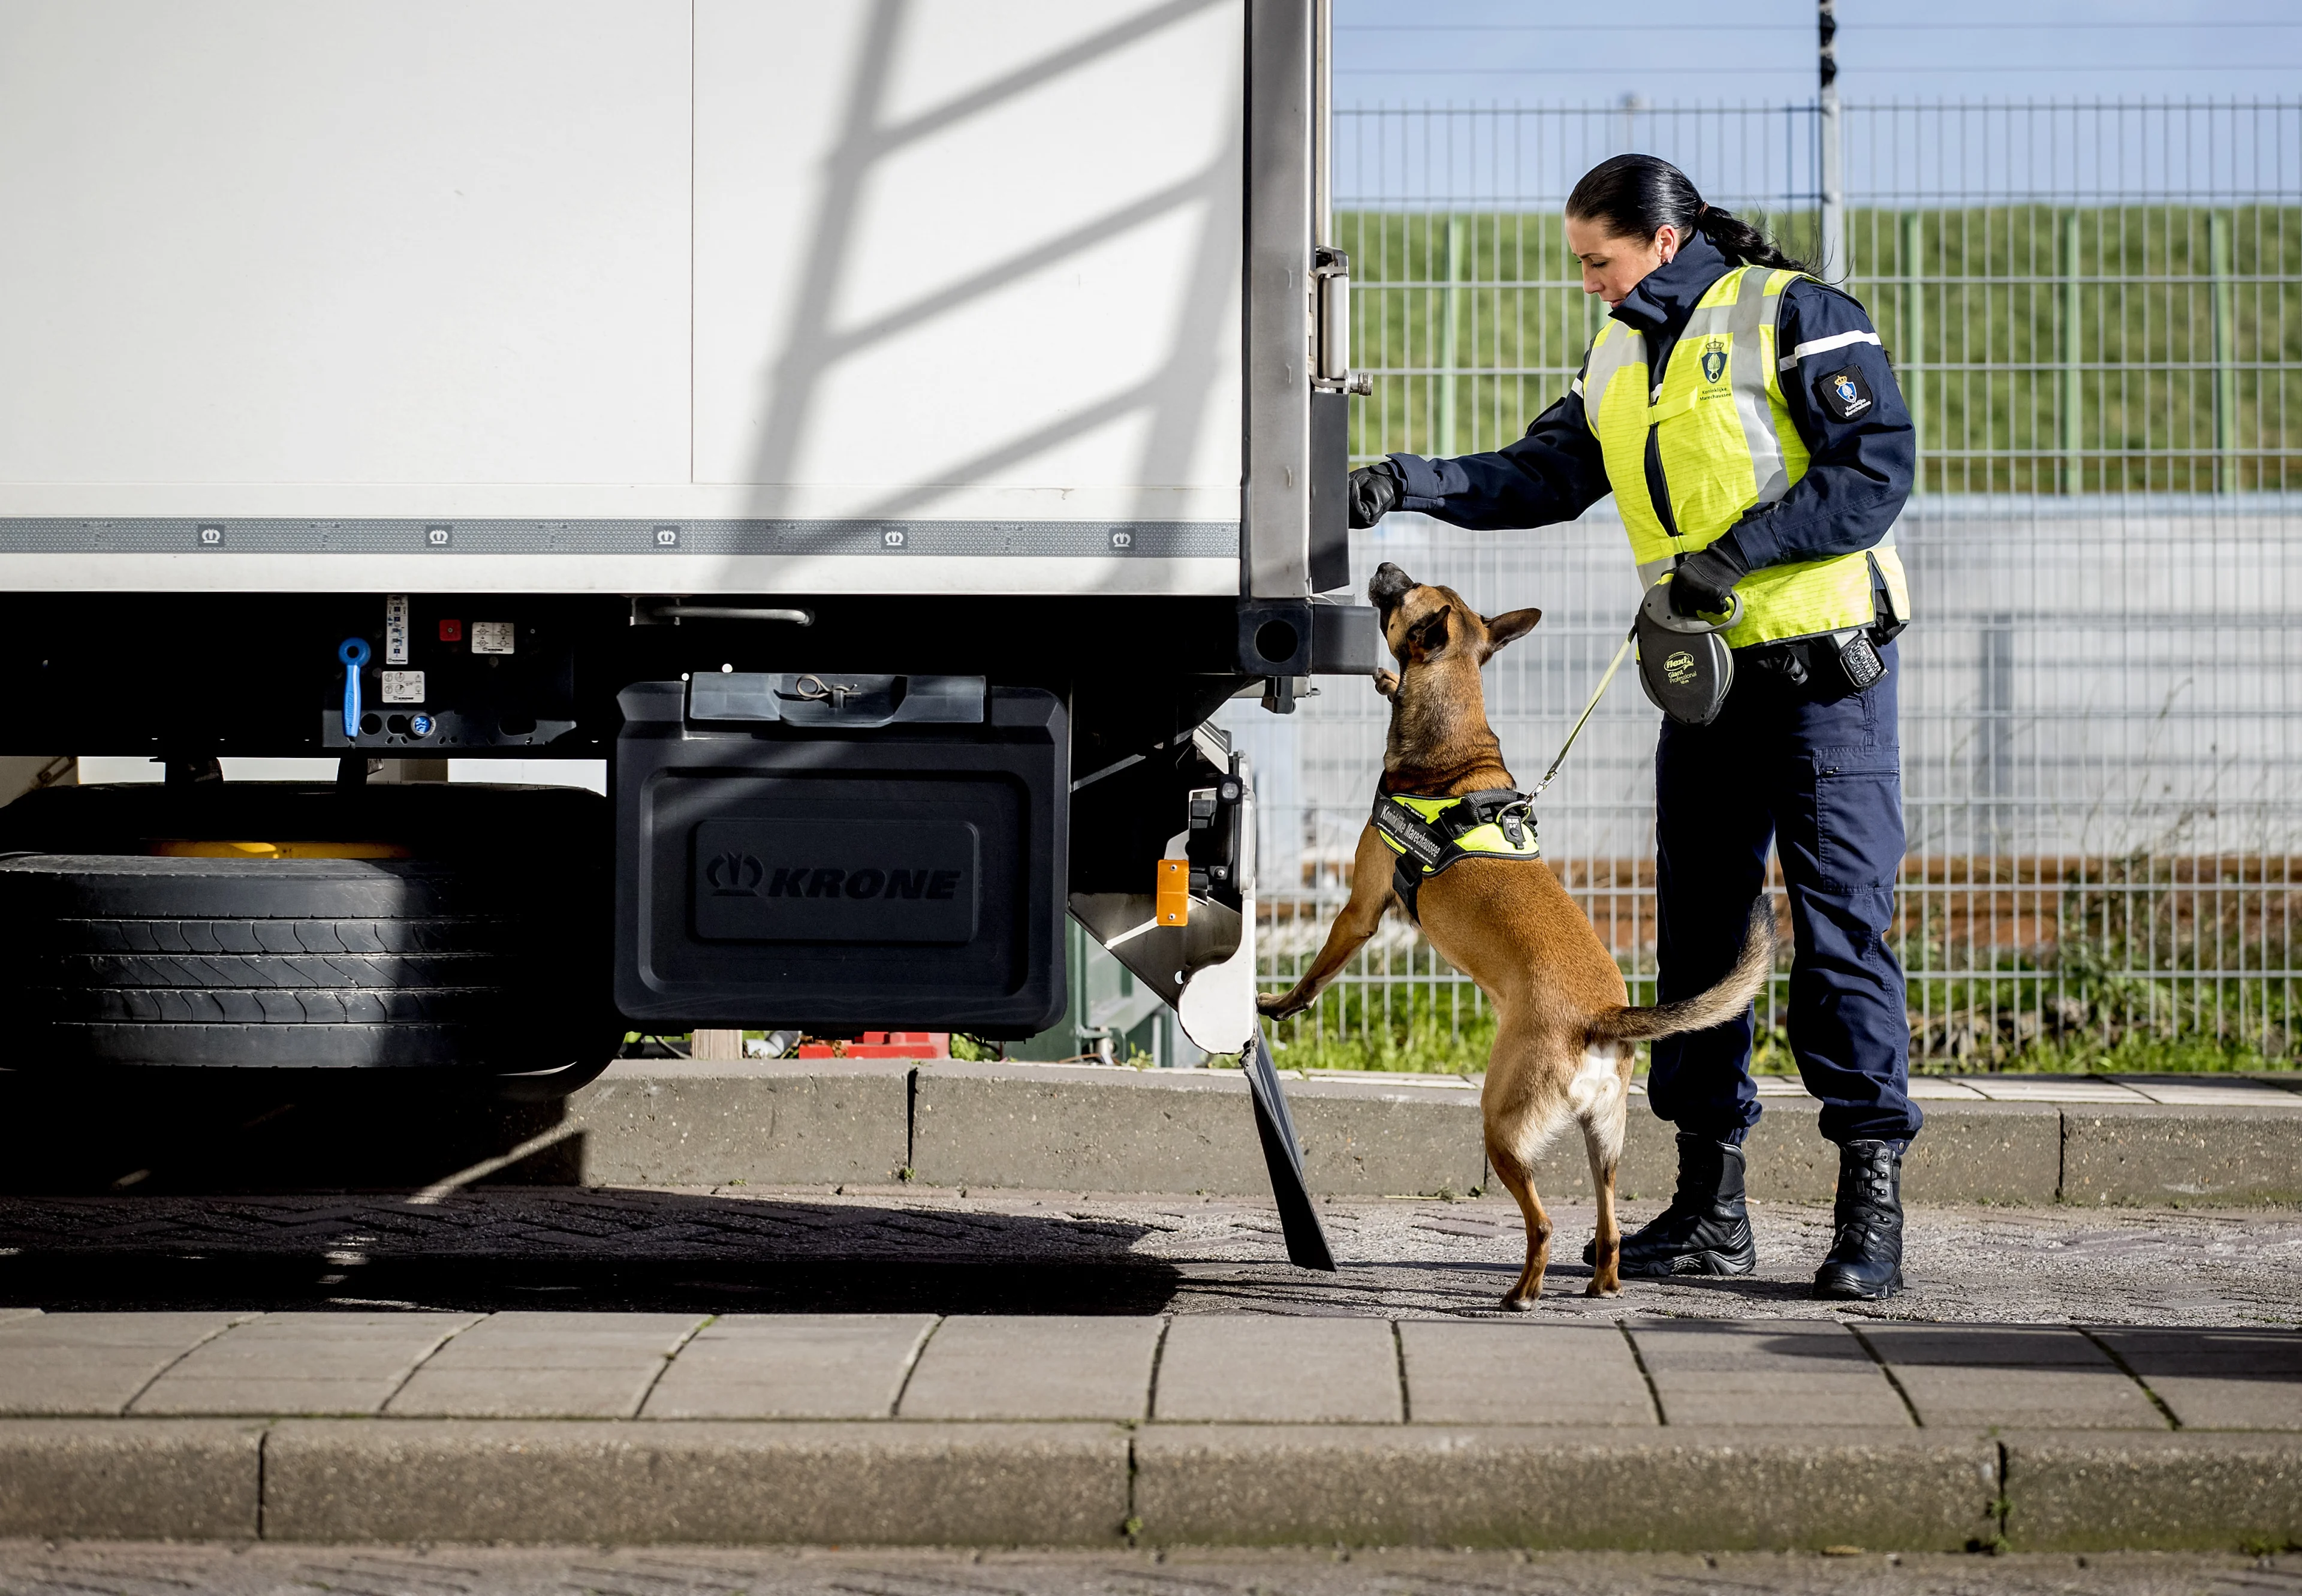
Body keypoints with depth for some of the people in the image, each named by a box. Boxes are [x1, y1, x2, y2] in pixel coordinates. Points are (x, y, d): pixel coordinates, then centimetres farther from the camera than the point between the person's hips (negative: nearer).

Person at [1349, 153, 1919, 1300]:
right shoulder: (1620, 358, 15)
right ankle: (1709, 1207, 13)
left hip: (1825, 668, -8)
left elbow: (1877, 467, -15)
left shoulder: (1791, 317, -9)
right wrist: (1411, 484, -2)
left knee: (1840, 925, -9)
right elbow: (1544, 475, 12)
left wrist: (1736, 553, -19)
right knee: (1699, 932, 7)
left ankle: (1872, 1204, -7)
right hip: (1706, 679, 8)